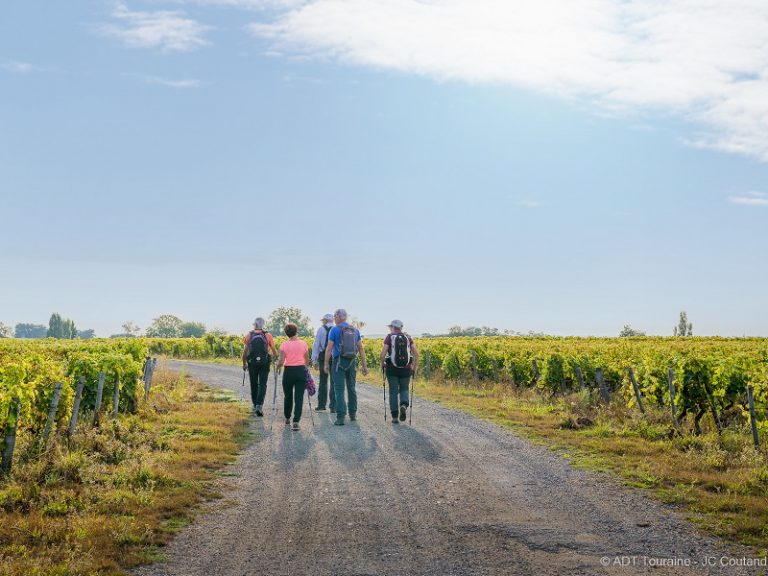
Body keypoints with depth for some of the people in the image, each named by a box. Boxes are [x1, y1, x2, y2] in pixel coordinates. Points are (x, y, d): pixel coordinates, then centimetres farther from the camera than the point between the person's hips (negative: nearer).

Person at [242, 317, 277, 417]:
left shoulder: (248, 336, 1)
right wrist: (275, 356, 25)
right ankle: (259, 405, -16)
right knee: (262, 385, 0)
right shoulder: (268, 335, -1)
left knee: (254, 384, 15)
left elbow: (245, 352, -1)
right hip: (265, 363, -1)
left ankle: (255, 405, 25)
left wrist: (244, 364, 12)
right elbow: (274, 352, 2)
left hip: (252, 363, 1)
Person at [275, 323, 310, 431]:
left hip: (289, 371, 0)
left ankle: (287, 419, 33)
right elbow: (307, 361, 5)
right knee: (299, 397, 1)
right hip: (301, 371, 0)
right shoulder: (303, 344, -1)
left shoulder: (284, 345, -7)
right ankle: (296, 422, -8)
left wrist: (277, 368, 8)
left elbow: (281, 362, -12)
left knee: (288, 396, 17)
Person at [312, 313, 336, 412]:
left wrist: (314, 360, 3)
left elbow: (316, 345, -1)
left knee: (323, 382, 10)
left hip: (323, 357, -1)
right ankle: (333, 406, 5)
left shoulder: (321, 329, 0)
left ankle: (321, 405, 13)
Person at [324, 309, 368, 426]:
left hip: (339, 362, -5)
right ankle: (353, 414, 25)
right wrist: (364, 365, 11)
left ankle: (340, 417, -11)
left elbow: (329, 348, -8)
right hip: (352, 362, 5)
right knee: (351, 388, 17)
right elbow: (361, 348, 8)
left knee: (339, 390, -5)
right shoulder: (355, 330, 9)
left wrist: (326, 364, -1)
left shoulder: (335, 330, -5)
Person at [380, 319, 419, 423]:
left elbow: (383, 354, -10)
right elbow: (416, 353, -3)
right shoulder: (408, 337, 5)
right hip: (406, 369, 2)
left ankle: (395, 417, 4)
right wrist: (415, 367, 7)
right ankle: (404, 405, -15)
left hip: (392, 369, -2)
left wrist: (382, 364, 8)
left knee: (393, 392, 8)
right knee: (404, 390, 16)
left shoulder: (389, 337, -2)